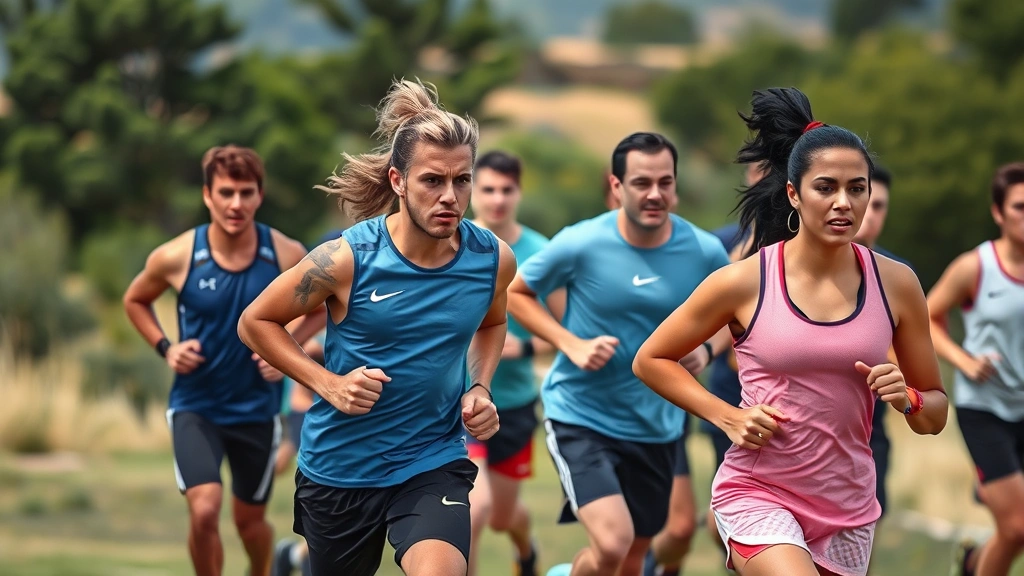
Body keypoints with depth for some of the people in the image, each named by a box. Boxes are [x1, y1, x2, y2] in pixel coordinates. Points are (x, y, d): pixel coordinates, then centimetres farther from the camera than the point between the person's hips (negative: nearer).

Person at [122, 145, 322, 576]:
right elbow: (135, 300, 9)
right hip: (195, 406, -2)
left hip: (257, 408, 2)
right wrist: (165, 347, -7)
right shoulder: (176, 258, -13)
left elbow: (321, 307, 8)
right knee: (204, 509, -20)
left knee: (250, 518, 15)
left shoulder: (286, 256, -11)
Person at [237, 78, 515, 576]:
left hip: (433, 462, 0)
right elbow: (255, 322, -5)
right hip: (339, 465, 0)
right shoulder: (346, 259, -17)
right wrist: (328, 384, -17)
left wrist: (480, 388, -1)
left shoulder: (494, 259, -8)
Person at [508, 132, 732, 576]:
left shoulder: (704, 252, -7)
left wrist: (707, 349, -12)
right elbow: (514, 293, 0)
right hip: (580, 417, -4)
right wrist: (571, 344, -14)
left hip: (656, 426, 4)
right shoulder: (580, 245, -14)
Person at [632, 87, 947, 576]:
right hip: (757, 494, -4)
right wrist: (727, 416, -7)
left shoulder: (895, 284, -1)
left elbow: (936, 413, 9)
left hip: (849, 508, 4)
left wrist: (907, 400, -13)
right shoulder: (742, 283, -8)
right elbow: (649, 360, 4)